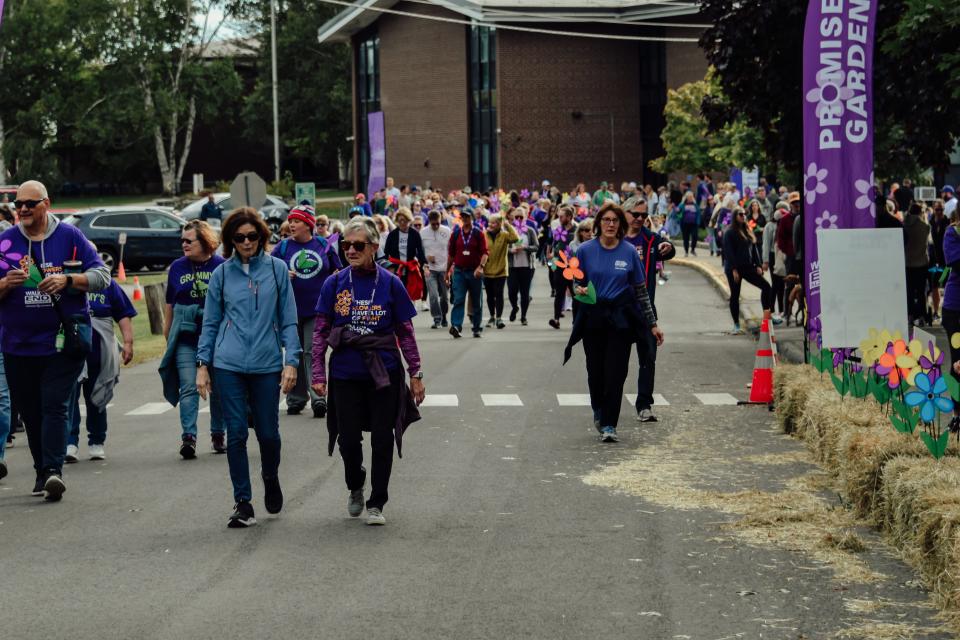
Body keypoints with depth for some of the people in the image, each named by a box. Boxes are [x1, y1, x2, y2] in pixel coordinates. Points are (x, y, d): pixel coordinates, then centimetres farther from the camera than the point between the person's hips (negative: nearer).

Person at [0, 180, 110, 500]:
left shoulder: (70, 236, 2)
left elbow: (102, 276, 1)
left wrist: (67, 279, -15)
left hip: (63, 340, -3)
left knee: (55, 406, -12)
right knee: (30, 412, 7)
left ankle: (53, 470, -19)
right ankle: (42, 473, 18)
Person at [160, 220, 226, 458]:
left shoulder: (221, 266, -1)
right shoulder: (177, 267, 7)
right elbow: (170, 305, 13)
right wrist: (167, 335, 13)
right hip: (185, 338, 1)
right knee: (188, 387, -9)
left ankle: (218, 435, 20)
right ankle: (188, 437, -13)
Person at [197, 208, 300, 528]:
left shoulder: (277, 269, 3)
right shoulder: (222, 273, 5)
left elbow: (288, 319, 3)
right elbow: (210, 322, 10)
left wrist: (291, 361, -5)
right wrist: (202, 365, 4)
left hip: (267, 364, 0)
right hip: (228, 365, 0)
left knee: (268, 432, 7)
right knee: (236, 434, 0)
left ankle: (270, 478, 38)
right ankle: (243, 504, 7)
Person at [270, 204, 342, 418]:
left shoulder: (324, 246, 3)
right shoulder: (283, 247, 2)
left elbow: (337, 272, 12)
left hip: (317, 309, -1)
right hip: (291, 310, 1)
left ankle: (318, 398, -14)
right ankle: (296, 399, 18)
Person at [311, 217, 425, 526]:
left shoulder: (390, 284, -2)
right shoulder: (334, 284, 0)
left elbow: (405, 332, 2)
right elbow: (320, 332, 2)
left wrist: (415, 373, 2)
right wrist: (318, 374, -3)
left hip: (384, 374, -1)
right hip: (346, 375, 1)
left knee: (383, 440, 3)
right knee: (348, 439, 5)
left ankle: (377, 504, 17)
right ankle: (355, 489, 34)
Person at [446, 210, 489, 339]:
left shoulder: (478, 234, 1)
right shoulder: (455, 234, 8)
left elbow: (485, 252, -6)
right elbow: (451, 254, 14)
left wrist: (481, 266, -22)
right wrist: (448, 271, 15)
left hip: (474, 272, -1)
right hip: (459, 271, 1)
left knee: (476, 302, 7)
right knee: (458, 299, -13)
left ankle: (477, 328, 15)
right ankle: (456, 326, -22)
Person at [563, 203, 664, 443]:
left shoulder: (629, 252, 1)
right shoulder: (586, 250, 1)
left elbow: (641, 290, 6)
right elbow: (576, 282, 10)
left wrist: (653, 324, 5)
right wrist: (579, 290, -15)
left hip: (621, 319, -1)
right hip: (593, 318, 1)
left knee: (615, 373, -6)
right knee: (595, 371, 6)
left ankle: (609, 424, 0)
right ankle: (599, 411, 34)